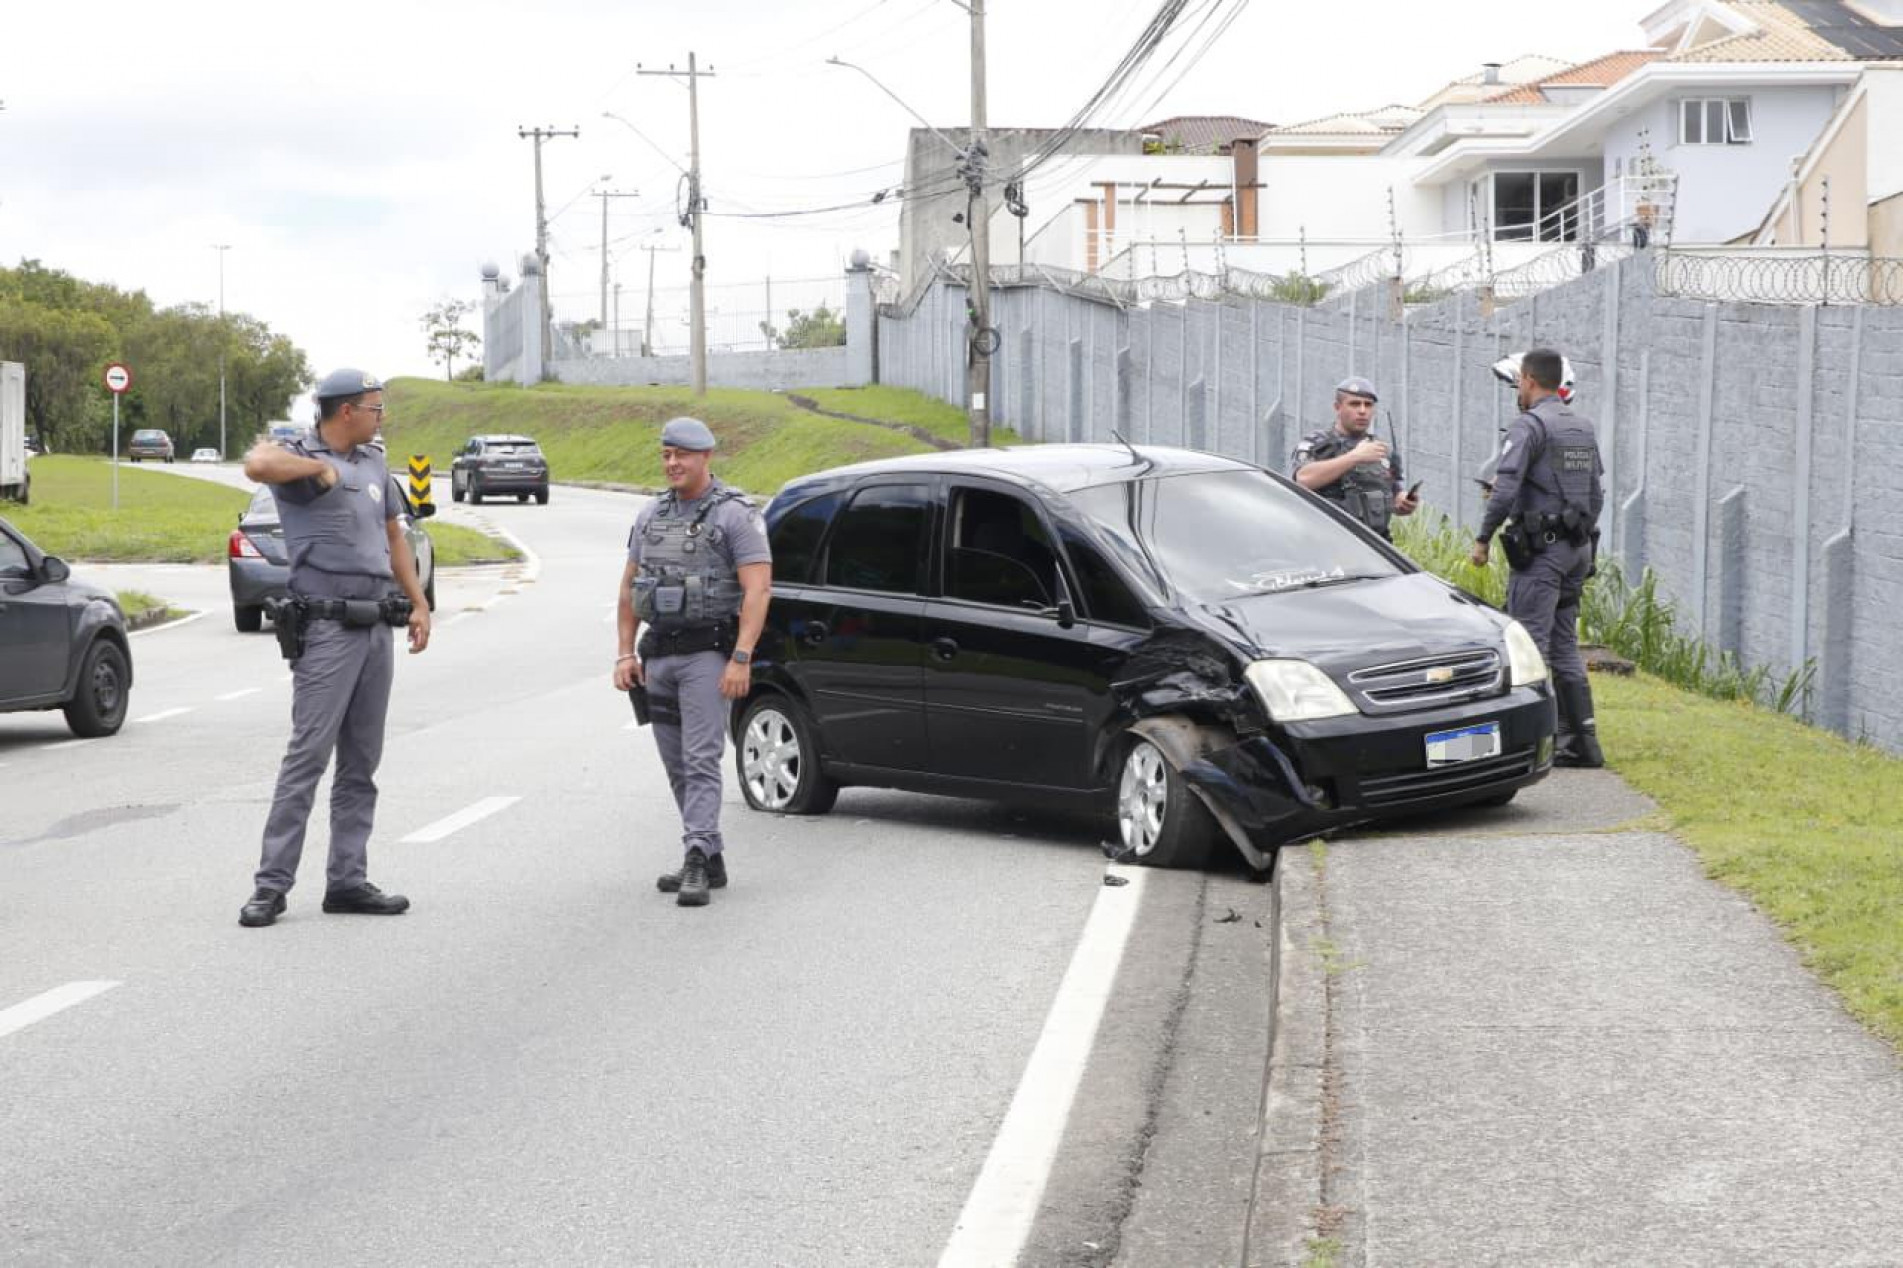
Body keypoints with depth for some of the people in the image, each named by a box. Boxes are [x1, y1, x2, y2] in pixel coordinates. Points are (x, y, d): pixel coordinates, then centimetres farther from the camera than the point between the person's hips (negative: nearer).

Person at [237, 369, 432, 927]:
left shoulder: (374, 462, 16)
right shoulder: (297, 458, -8)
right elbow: (258, 465, -32)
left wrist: (418, 604, 16)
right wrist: (320, 467, -17)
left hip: (376, 627, 8)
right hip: (326, 628, -8)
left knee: (361, 763, 9)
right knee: (308, 755, -11)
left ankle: (347, 881, 13)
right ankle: (272, 885, -9)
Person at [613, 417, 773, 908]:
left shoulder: (735, 515, -6)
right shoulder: (651, 516, 14)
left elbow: (758, 590, -13)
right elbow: (629, 588, 17)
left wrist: (741, 659, -21)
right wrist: (625, 653, 8)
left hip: (707, 654, -7)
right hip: (658, 655, 7)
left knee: (701, 761, -14)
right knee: (678, 766, 10)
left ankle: (697, 860, -20)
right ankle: (710, 858, 18)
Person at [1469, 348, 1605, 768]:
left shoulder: (1529, 426, -11)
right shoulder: (1583, 428, 15)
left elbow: (1506, 488, -19)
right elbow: (1596, 494, 19)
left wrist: (1483, 538, -10)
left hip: (1539, 549, -8)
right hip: (1577, 547, 8)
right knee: (1564, 645, 12)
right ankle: (1581, 739, 10)